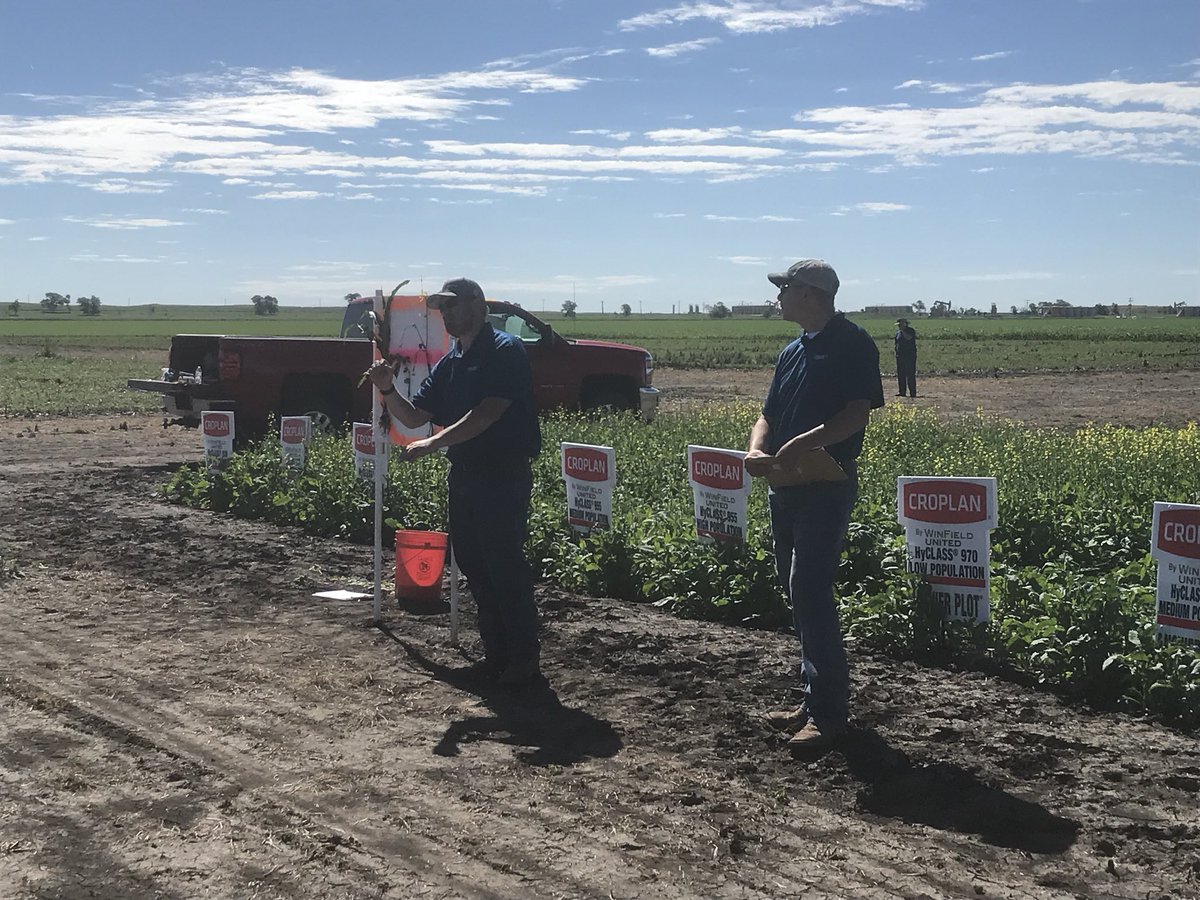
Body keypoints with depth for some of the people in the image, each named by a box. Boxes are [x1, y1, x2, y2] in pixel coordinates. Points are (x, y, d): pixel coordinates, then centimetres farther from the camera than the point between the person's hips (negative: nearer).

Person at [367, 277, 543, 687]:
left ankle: (525, 657, 2)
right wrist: (388, 391, -5)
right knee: (471, 561, 10)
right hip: (464, 473, 8)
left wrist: (434, 442, -25)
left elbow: (488, 414, -20)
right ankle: (496, 652, 21)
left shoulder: (504, 351, -10)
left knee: (504, 563, -7)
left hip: (504, 473, -8)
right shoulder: (448, 364, 15)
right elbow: (414, 416, 14)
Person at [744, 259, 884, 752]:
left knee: (810, 590, -13)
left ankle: (829, 711, -7)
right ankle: (815, 697, 21)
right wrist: (757, 449, -6)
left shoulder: (853, 345, -7)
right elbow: (769, 414, 15)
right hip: (786, 485, 9)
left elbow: (858, 413, -17)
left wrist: (803, 443, -29)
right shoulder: (793, 351, 18)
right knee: (797, 591, 11)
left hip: (827, 485, -9)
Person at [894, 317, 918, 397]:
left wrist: (903, 330, -20)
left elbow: (908, 337, -26)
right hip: (900, 356, 7)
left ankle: (912, 392, -8)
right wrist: (894, 341, 9)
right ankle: (901, 392, 9)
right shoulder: (898, 332, 17)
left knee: (910, 374, -9)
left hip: (909, 355, -7)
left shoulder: (910, 331, -5)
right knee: (900, 374, 6)